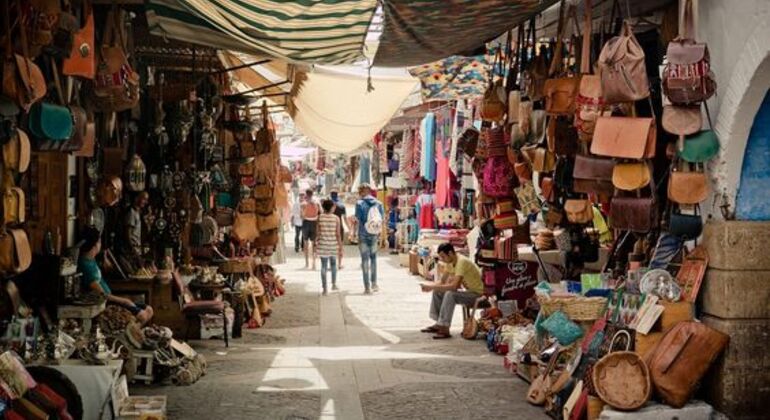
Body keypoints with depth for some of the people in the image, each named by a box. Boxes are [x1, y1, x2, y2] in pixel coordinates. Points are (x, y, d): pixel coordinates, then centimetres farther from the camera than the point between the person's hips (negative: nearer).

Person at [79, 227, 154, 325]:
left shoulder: (90, 260, 7)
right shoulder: (86, 265, -23)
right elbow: (101, 295, -22)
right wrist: (123, 300, -12)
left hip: (108, 299, 10)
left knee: (148, 310, 4)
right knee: (142, 315, -23)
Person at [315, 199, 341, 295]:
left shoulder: (320, 217, -5)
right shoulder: (336, 218, -7)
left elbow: (317, 232, -3)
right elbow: (338, 234, -7)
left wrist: (316, 243, 8)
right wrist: (340, 246, 1)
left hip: (322, 245, 0)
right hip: (333, 244, 0)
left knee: (324, 266, 4)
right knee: (333, 263, 22)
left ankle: (324, 289, 1)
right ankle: (334, 284, 22)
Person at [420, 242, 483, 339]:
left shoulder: (462, 262, -26)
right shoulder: (451, 262, 2)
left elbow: (454, 286, -34)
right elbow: (442, 282, 9)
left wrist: (432, 287, -29)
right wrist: (430, 286, -12)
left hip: (477, 294, -10)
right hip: (468, 291, 10)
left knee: (450, 294, -31)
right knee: (437, 292, 4)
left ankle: (445, 329, -25)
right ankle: (438, 324, 8)